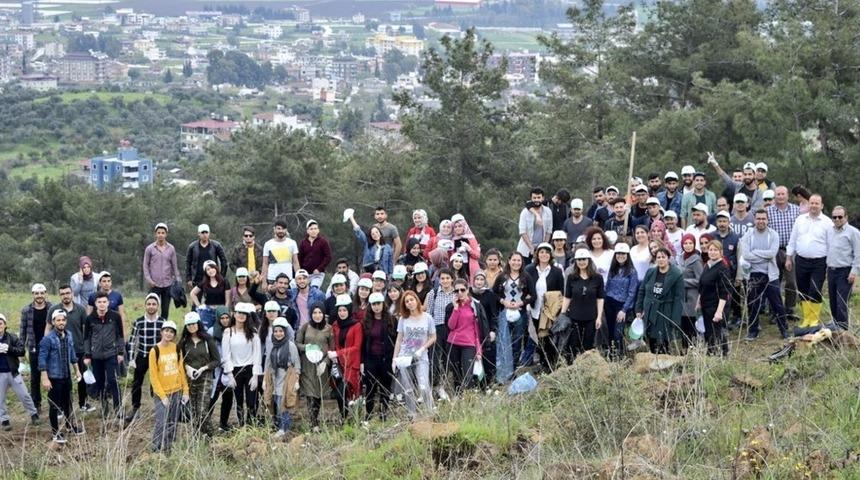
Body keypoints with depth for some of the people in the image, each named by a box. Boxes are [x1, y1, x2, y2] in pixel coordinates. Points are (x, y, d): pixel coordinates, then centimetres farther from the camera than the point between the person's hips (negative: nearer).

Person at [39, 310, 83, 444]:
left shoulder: (68, 335, 2)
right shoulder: (48, 339, -18)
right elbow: (42, 359, -17)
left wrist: (77, 370, 18)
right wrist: (45, 378, -21)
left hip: (67, 376, 6)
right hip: (54, 377, -6)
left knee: (67, 402, 20)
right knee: (54, 405, 4)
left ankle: (70, 425, 38)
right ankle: (55, 432, 15)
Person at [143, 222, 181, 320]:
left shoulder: (171, 249, 6)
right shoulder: (150, 248, 1)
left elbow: (175, 266, 9)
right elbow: (145, 265, 3)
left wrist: (178, 281, 1)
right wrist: (149, 280, -8)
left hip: (168, 284, 2)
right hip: (154, 285, -2)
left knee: (165, 310, 6)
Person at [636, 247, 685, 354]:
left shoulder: (677, 275, -8)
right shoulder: (650, 272, 7)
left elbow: (678, 298, -10)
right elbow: (641, 291, 15)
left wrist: (675, 321, -15)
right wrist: (639, 309, 9)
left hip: (666, 314, -5)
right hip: (650, 313, 5)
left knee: (664, 348, -5)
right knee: (652, 348, 8)